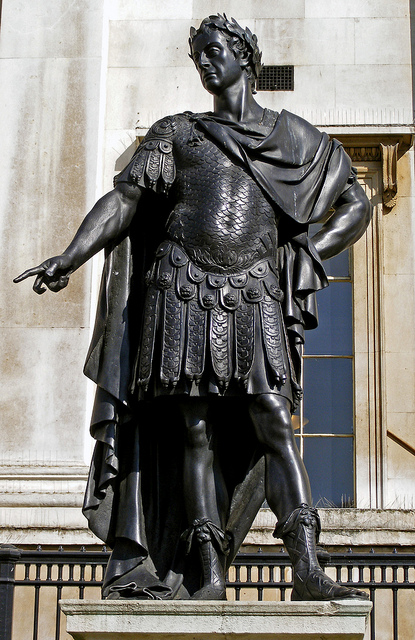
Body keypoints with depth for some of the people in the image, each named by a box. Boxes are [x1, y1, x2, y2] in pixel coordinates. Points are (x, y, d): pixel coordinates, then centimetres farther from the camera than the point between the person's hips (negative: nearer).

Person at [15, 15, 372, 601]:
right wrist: (70, 258, -9)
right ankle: (209, 579, -3)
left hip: (255, 296, 0)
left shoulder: (295, 139, 17)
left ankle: (308, 572, -16)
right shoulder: (178, 133, 15)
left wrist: (309, 255, 5)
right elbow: (124, 199, 5)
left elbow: (356, 205, 21)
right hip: (185, 290, 0)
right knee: (196, 430, -3)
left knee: (273, 427, -12)